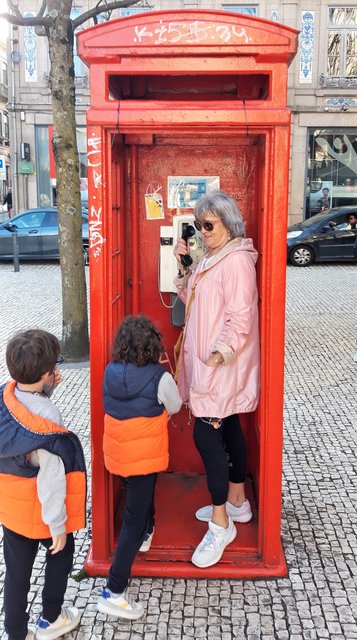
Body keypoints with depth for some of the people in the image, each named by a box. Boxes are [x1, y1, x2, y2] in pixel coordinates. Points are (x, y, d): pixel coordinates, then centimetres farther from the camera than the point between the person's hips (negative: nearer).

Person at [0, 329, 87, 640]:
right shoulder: (47, 417, -32)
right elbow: (51, 480, -26)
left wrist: (45, 389, -4)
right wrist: (58, 525, -15)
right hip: (39, 510, -5)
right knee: (61, 554, 23)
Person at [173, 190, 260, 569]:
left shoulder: (237, 260, -16)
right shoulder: (213, 258, 15)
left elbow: (240, 316, -22)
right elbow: (193, 300, 15)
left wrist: (220, 353, -28)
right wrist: (181, 266, 4)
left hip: (223, 366, -10)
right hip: (207, 363, 10)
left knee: (207, 436, -8)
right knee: (227, 430, 17)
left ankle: (220, 524, 4)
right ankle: (236, 503, 31)